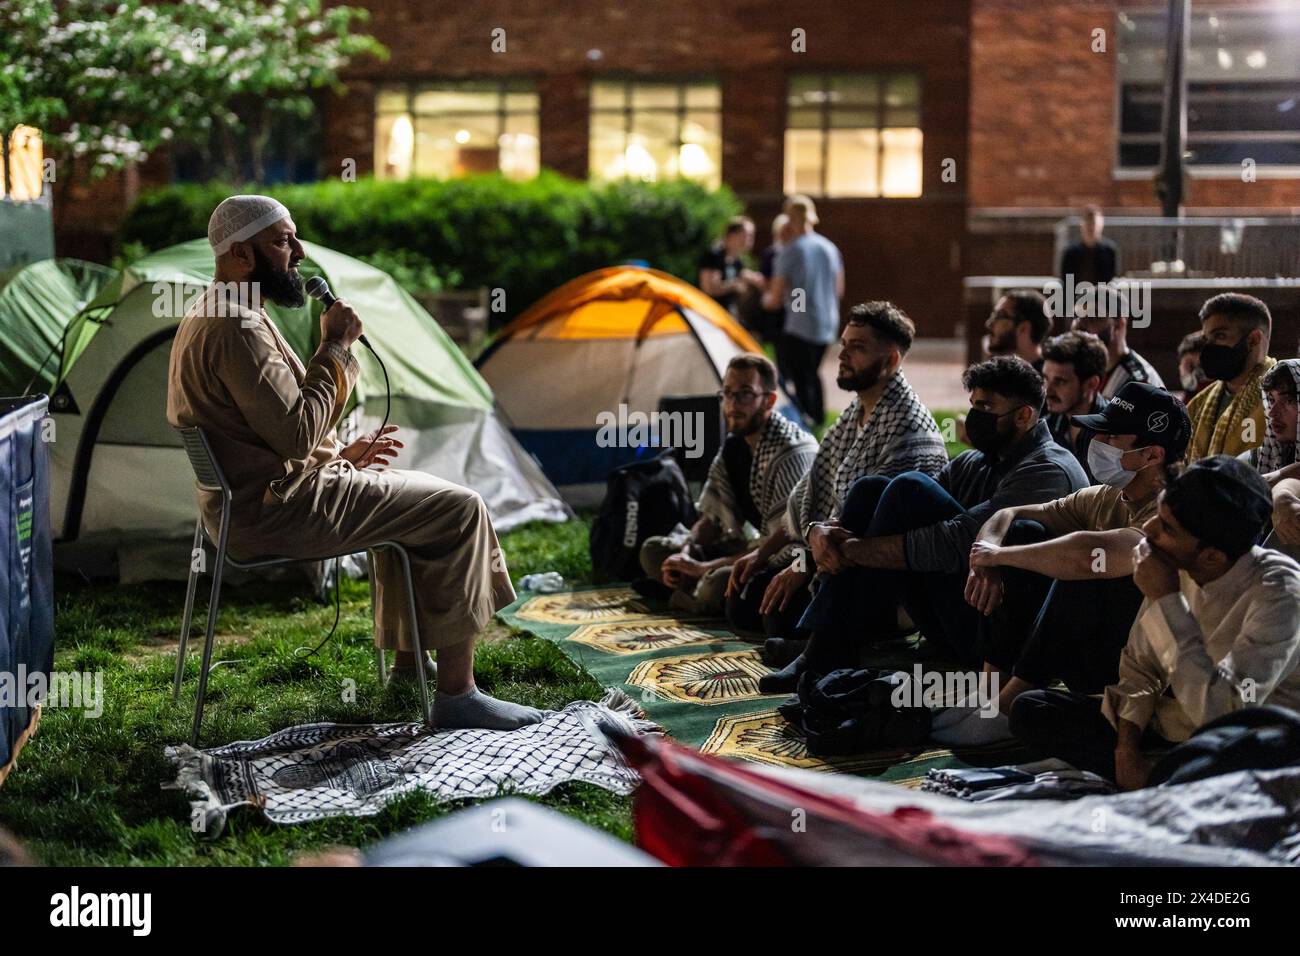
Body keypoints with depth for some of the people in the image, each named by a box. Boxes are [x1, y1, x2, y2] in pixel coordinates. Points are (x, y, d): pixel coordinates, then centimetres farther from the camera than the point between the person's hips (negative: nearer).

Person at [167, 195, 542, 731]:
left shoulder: (211, 318, 16)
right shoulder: (237, 329, -20)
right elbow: (297, 433, -25)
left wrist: (341, 453, 16)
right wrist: (335, 348, -15)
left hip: (246, 504, 11)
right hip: (275, 511, -11)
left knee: (415, 493, 26)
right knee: (458, 509, -10)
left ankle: (406, 665, 25)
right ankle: (457, 694, -7)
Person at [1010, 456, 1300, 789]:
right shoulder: (1175, 565, -6)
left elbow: (1218, 712, -33)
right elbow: (1139, 665, 6)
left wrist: (1166, 600, -28)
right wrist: (1126, 745, -11)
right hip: (1164, 729, 6)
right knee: (1029, 709, -4)